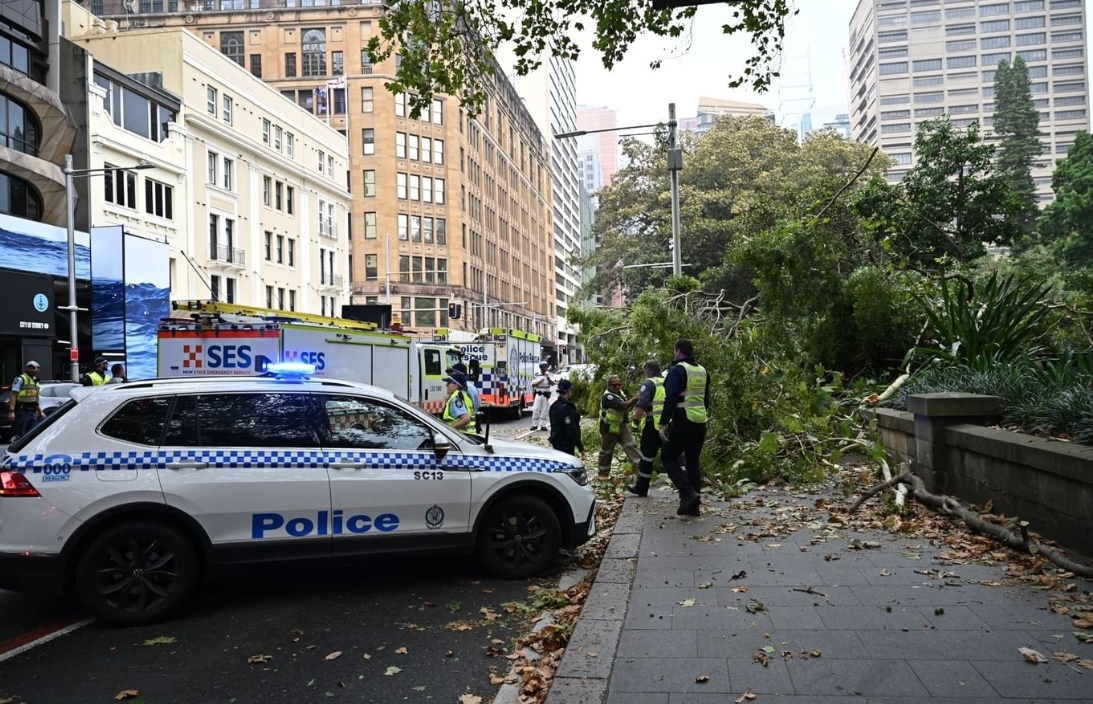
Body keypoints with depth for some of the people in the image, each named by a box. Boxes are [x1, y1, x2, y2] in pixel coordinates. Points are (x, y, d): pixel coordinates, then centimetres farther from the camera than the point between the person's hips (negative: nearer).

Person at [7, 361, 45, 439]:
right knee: (19, 436, -9)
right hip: (21, 411, -8)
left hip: (33, 412, 8)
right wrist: (11, 411, -23)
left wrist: (40, 412, 24)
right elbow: (14, 395, -14)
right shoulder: (20, 379, -4)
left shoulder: (36, 382, 20)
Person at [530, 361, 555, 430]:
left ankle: (543, 425, 6)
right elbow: (533, 384, -3)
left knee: (544, 410, 1)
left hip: (546, 395, 1)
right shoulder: (537, 376, 4)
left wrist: (548, 378, -18)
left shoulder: (548, 376, 7)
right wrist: (540, 381, -16)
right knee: (536, 409, -6)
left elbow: (552, 384, -5)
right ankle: (534, 425, 1)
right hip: (538, 394, -1)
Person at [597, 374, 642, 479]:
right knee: (606, 451, 8)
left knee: (631, 445, -6)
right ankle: (603, 473, 24)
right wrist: (636, 398, -39)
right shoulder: (607, 397, -25)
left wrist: (634, 402, -3)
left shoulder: (620, 392, 4)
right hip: (609, 428, -7)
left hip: (622, 426, 7)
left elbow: (627, 407, 13)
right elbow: (623, 406, -36)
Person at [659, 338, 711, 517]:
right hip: (700, 422, 7)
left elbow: (670, 399, -18)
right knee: (693, 461, 12)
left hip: (683, 423, -7)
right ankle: (694, 505, 12)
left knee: (668, 457, 5)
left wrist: (664, 423, -15)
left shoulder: (677, 370, -11)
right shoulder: (702, 371, 13)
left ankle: (688, 494, -11)